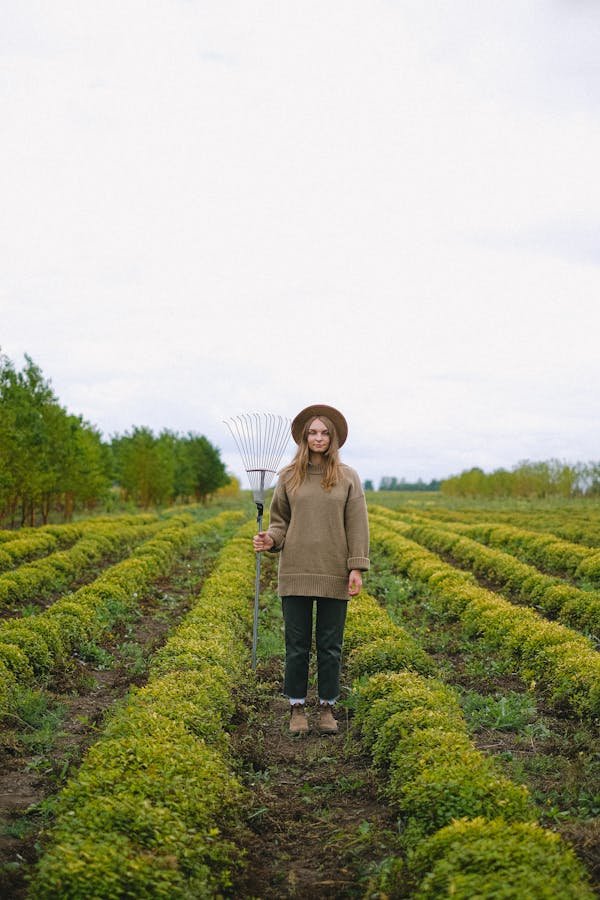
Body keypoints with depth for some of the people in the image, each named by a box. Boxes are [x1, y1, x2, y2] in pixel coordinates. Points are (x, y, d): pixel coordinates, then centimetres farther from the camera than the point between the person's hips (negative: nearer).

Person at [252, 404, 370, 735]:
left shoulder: (348, 477, 1)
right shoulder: (289, 476, 4)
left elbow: (356, 525, -1)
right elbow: (280, 520, 10)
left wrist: (357, 567, -7)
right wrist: (271, 539, -12)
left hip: (334, 575, 0)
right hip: (296, 573, 1)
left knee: (330, 645, 9)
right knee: (297, 644, 7)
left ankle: (327, 707, 22)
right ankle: (297, 708, 19)